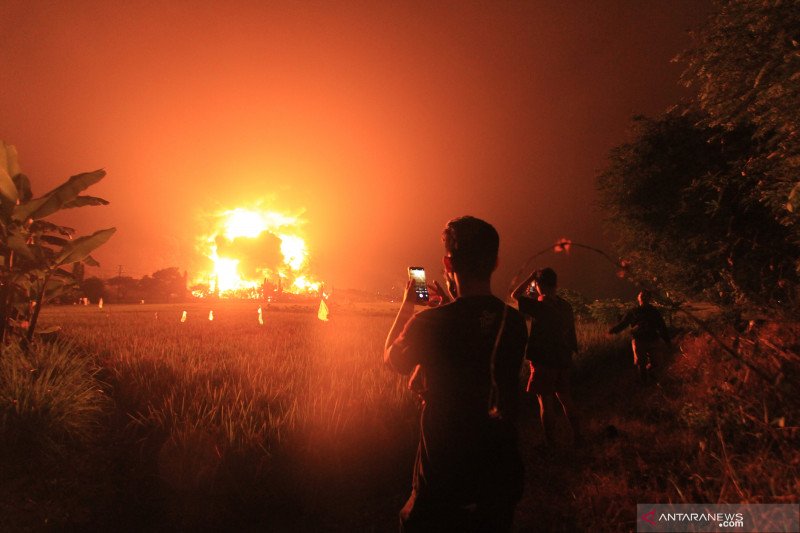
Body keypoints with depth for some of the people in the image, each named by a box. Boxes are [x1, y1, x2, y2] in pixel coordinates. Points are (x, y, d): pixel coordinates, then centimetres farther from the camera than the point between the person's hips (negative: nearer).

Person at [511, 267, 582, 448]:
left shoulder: (540, 306, -18)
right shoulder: (566, 306, 2)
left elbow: (515, 295, -9)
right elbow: (571, 332, 10)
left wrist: (530, 277, -4)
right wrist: (572, 352, 20)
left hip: (543, 361, -6)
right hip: (563, 360, 6)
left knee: (545, 401, 2)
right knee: (565, 398, 19)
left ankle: (550, 443, 9)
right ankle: (577, 435, 25)